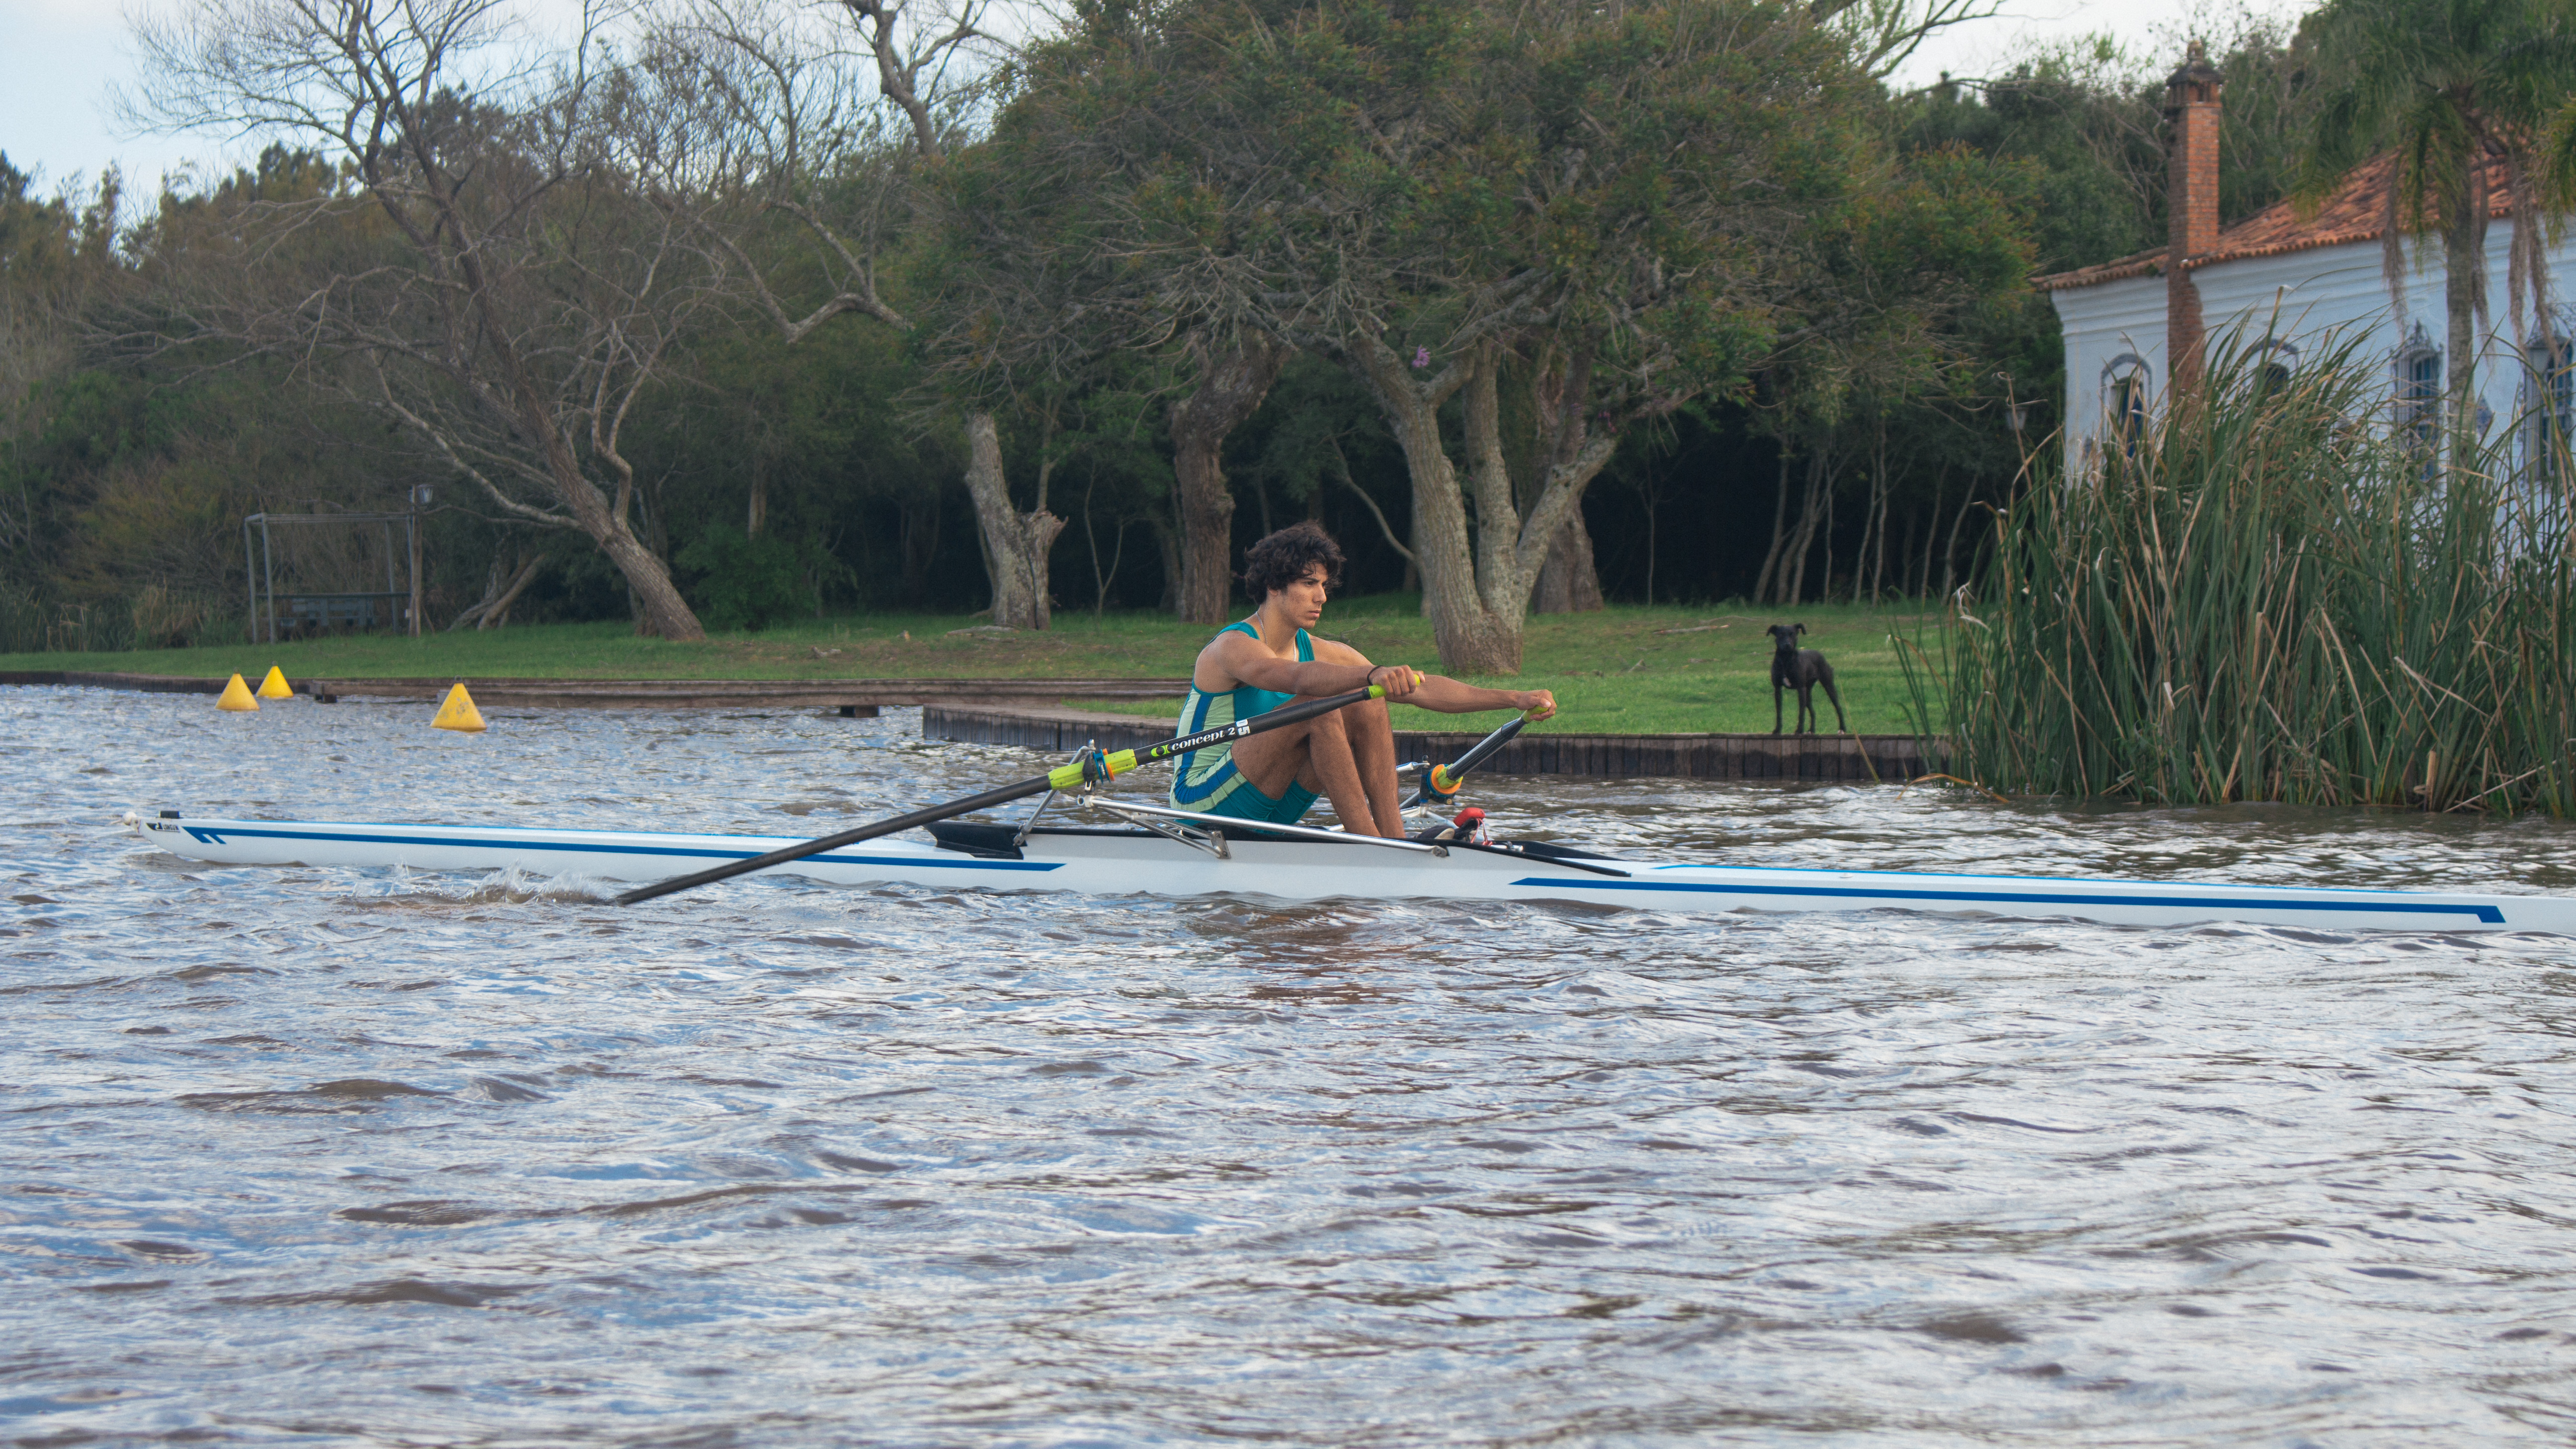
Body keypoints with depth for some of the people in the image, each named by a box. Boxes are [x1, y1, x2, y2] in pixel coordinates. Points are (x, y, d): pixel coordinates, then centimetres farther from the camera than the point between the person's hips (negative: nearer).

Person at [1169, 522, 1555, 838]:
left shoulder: (1321, 653, 6)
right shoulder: (1234, 647, -17)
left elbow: (1419, 689, 2)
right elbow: (1296, 678, -40)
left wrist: (1515, 699, -6)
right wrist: (1372, 675, -57)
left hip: (1269, 813, 8)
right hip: (1200, 801, -8)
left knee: (1366, 707, -9)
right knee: (1319, 706, -27)